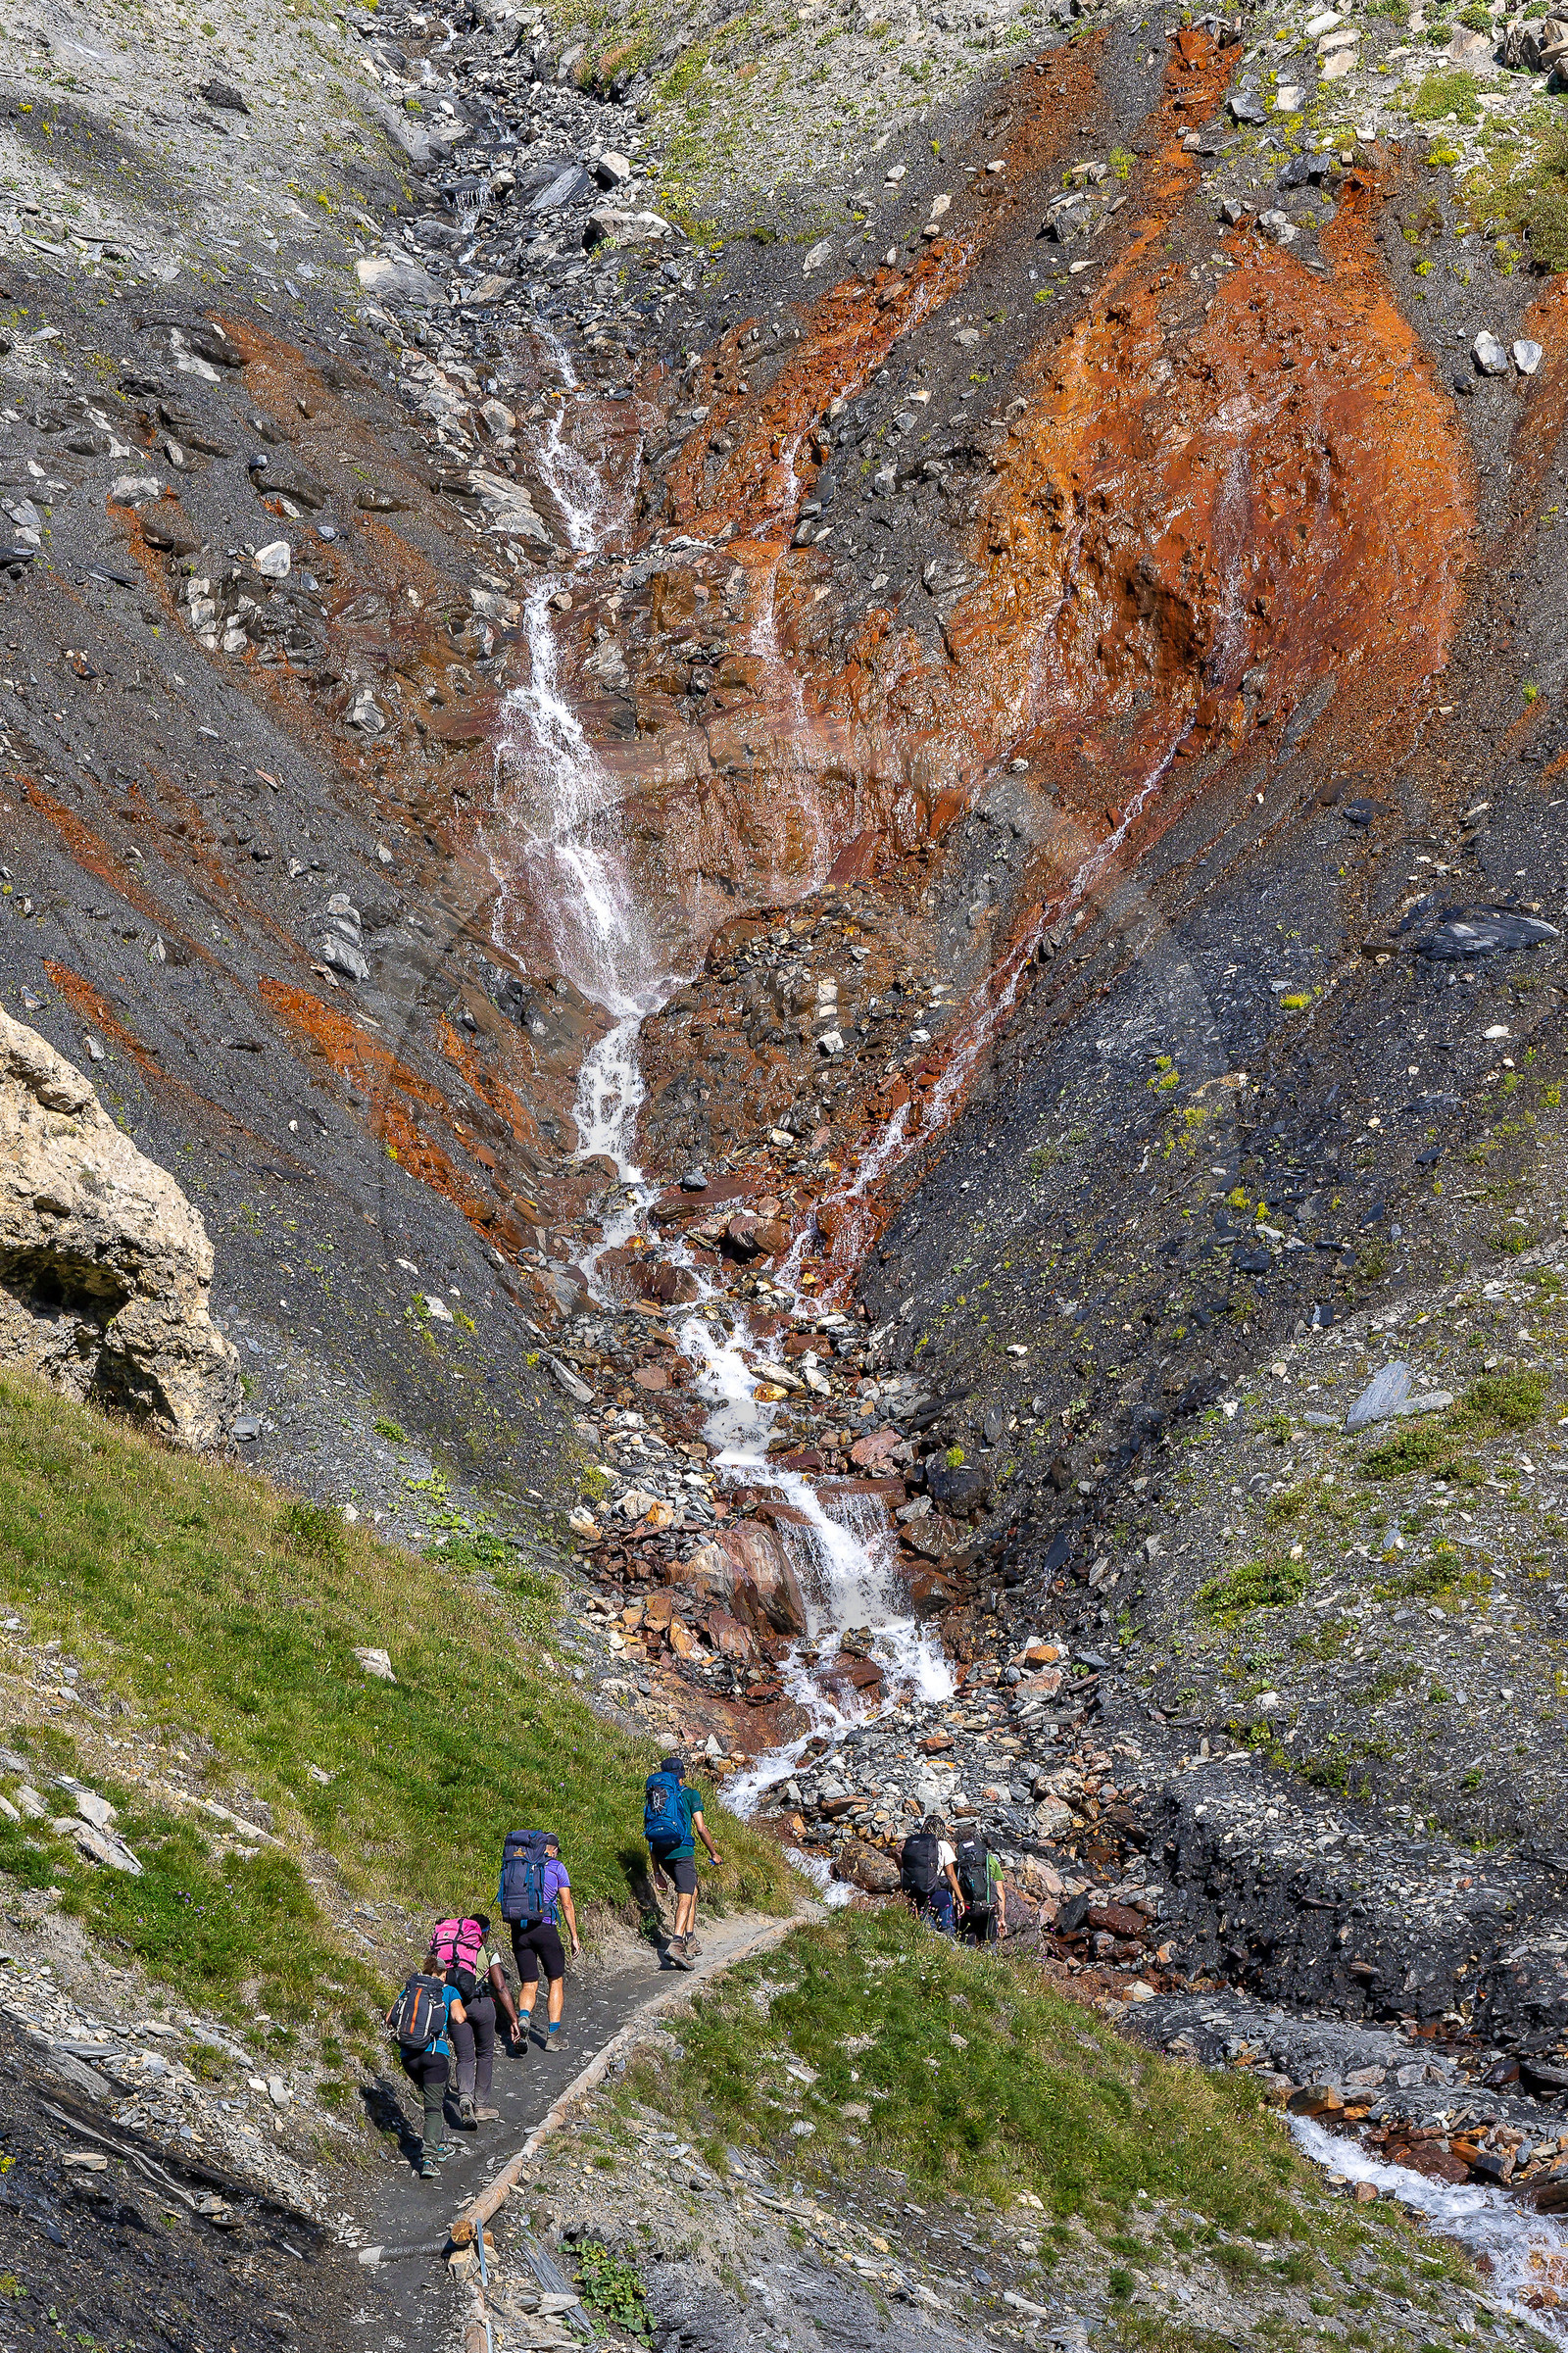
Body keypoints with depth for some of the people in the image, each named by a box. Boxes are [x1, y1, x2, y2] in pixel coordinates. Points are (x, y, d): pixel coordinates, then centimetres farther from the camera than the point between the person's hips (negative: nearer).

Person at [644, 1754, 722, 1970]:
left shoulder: (652, 1795, 18)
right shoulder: (690, 1794, 4)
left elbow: (650, 1835, 17)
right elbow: (701, 1829, -1)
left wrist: (657, 1871, 20)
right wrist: (714, 1853, 14)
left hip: (662, 1854, 6)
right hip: (682, 1850, -6)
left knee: (692, 1890, 23)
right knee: (685, 1898, -8)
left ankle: (691, 1941, 20)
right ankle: (676, 1943, -28)